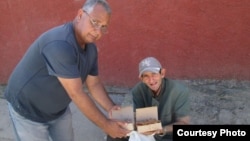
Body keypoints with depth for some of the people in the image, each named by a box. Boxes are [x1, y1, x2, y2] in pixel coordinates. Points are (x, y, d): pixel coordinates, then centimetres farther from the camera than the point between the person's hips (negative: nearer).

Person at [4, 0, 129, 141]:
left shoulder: (91, 48, -6)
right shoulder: (60, 44, -35)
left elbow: (94, 83, 1)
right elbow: (77, 94, -34)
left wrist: (111, 109, -14)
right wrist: (106, 125, -27)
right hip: (28, 110, -8)